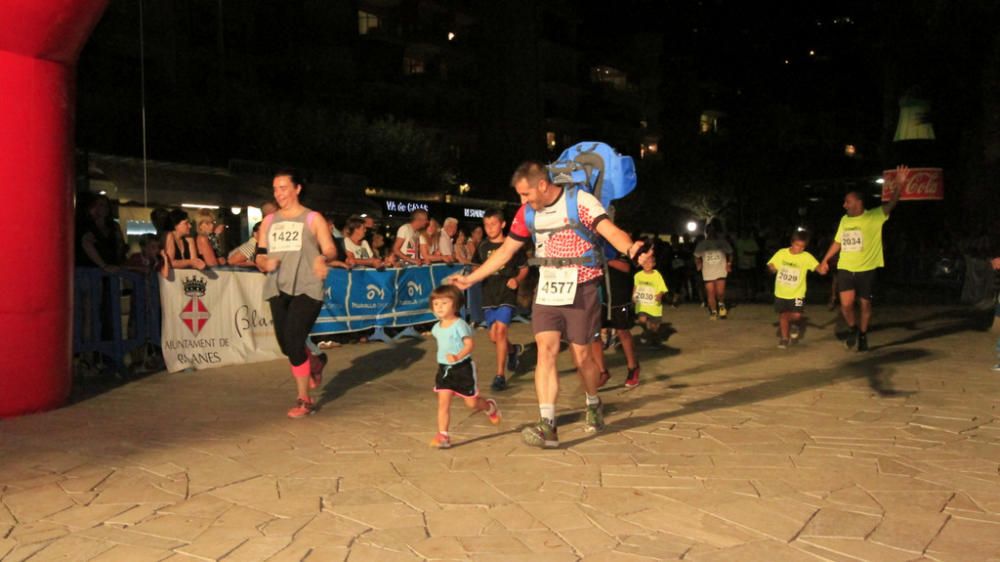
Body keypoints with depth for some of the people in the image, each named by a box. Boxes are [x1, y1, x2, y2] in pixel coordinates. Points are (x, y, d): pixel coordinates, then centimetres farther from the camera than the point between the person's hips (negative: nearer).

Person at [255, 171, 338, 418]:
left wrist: (323, 258, -27)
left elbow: (331, 250, -3)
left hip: (306, 289, -5)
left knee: (293, 342, -15)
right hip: (278, 289, 5)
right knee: (286, 345, 7)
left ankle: (304, 400, 1)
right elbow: (260, 257, 14)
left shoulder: (313, 219, 3)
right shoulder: (269, 221, 15)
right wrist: (266, 263, -10)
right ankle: (315, 362, 41)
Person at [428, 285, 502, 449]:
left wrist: (457, 356, -40)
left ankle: (490, 406, 39)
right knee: (443, 403, -6)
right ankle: (443, 435, -3)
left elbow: (469, 344, -25)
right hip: (444, 369, 5)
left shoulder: (459, 325, -16)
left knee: (471, 403, 7)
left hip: (463, 368, -5)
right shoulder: (437, 328, 6)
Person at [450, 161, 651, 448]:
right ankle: (547, 427, -13)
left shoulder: (579, 201, -12)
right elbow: (506, 250, 13)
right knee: (545, 350, -10)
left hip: (580, 289, -4)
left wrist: (630, 248, -46)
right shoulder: (527, 213, 5)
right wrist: (471, 278, 12)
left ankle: (593, 404, 35)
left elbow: (611, 231, -24)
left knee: (582, 356, 6)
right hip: (547, 290, 4)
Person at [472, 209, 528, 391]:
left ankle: (500, 375, -10)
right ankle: (513, 350, 40)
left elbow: (524, 268, 6)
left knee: (500, 329, -17)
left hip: (508, 294, -4)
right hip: (489, 295, 4)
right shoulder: (483, 247, 7)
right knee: (494, 336, 5)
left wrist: (517, 280, -13)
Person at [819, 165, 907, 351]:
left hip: (866, 269, -3)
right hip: (845, 269, 3)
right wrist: (825, 261, 17)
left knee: (865, 304, 7)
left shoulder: (874, 216, -7)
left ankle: (863, 336, 25)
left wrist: (898, 185, -37)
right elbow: (837, 242, 16)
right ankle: (852, 329, 20)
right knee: (846, 304, -7)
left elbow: (891, 204, -21)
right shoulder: (844, 220, 7)